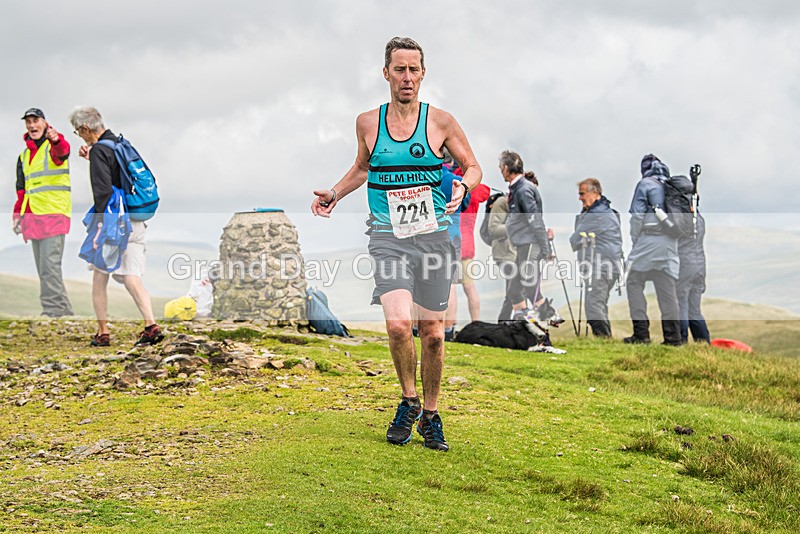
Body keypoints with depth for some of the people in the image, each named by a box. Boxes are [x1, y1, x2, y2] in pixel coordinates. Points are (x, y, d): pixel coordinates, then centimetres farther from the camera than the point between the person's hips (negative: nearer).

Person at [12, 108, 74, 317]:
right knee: (43, 268, 6)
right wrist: (17, 213, 18)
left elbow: (61, 152, -28)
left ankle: (52, 311, -16)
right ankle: (65, 311, 9)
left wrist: (56, 141, -50)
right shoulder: (24, 155, 21)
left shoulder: (54, 145, -1)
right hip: (33, 216, 8)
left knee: (50, 265, -15)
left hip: (54, 213, -8)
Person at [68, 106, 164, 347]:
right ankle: (151, 325, -14)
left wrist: (102, 227, -22)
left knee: (99, 278, 9)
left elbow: (103, 190, -20)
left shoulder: (99, 150, -11)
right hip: (136, 221, 7)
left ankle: (102, 333, 14)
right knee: (131, 278, 3)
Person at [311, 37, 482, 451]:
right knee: (398, 323, -20)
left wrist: (463, 187, -10)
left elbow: (472, 166, 12)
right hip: (388, 237, 0)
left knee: (432, 332, 5)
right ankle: (409, 401, 4)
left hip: (434, 235, 0)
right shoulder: (368, 123, 6)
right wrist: (335, 194, 10)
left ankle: (430, 416, 23)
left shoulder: (440, 122, 1)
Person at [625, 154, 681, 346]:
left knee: (634, 282, 1)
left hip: (650, 238, -6)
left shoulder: (645, 184, -1)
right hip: (671, 242, 6)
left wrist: (635, 240, 1)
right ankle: (673, 336, 3)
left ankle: (641, 332, -8)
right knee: (667, 289, 6)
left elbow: (637, 216, -7)